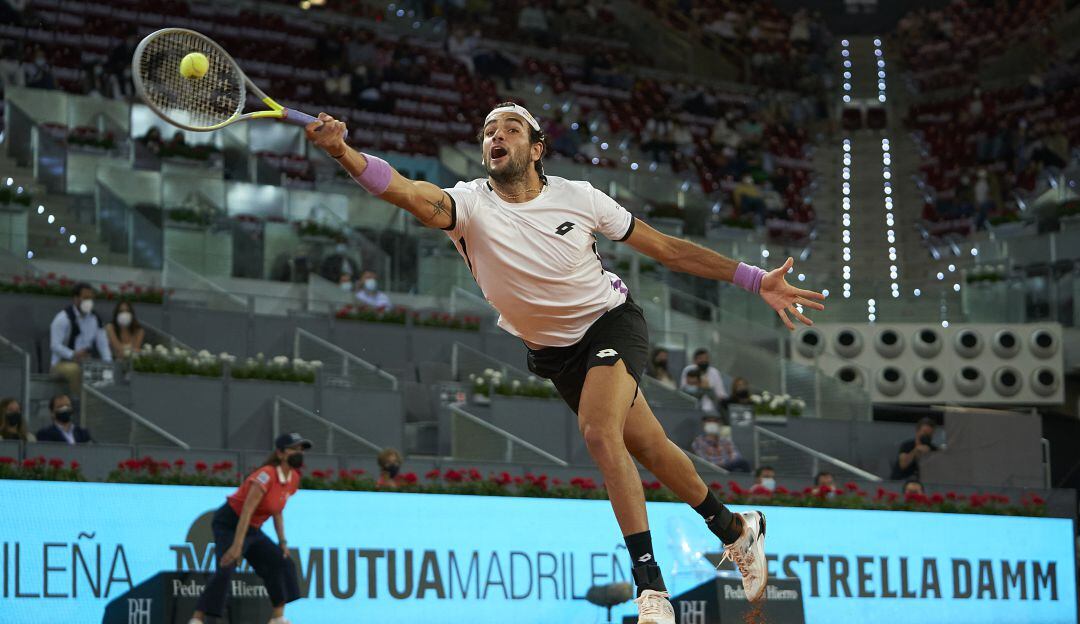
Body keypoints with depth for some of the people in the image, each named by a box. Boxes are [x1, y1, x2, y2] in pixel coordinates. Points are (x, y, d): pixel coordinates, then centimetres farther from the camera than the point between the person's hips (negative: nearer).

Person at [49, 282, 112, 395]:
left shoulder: (95, 318, 11)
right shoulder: (63, 318, -10)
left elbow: (102, 343, 9)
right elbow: (55, 345, -16)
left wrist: (108, 363, -9)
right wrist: (73, 355, -32)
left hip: (86, 363, 6)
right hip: (63, 363, -6)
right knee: (74, 369, -39)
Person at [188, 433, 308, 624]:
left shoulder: (293, 479, 0)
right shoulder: (267, 475, -25)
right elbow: (247, 511, -31)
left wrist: (282, 541, 4)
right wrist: (237, 546, -37)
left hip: (252, 529, 9)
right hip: (229, 524, -9)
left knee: (282, 563, 5)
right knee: (226, 569, -24)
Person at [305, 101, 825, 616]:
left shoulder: (578, 197, -16)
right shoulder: (470, 204, -19)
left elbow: (666, 248, -7)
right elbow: (409, 192, -40)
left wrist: (756, 280, -9)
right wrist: (343, 152, -60)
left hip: (611, 321, -3)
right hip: (552, 353, 3)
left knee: (598, 431, -28)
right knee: (649, 449, 12)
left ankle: (651, 588, -23)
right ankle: (735, 530, 38)